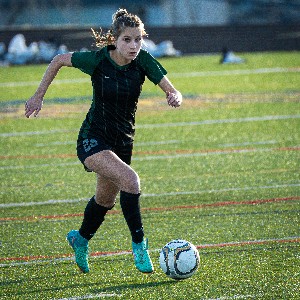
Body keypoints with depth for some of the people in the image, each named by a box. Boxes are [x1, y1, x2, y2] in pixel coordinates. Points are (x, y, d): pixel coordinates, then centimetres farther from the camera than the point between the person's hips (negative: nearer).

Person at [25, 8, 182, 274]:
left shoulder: (143, 61, -13)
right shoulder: (97, 60, -19)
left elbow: (172, 92, -13)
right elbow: (59, 61, -4)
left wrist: (175, 97, -37)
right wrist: (38, 97, -2)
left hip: (123, 141, 5)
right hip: (92, 140, -5)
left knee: (106, 199, 21)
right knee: (130, 180, -29)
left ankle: (80, 240, 49)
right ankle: (139, 244, -18)